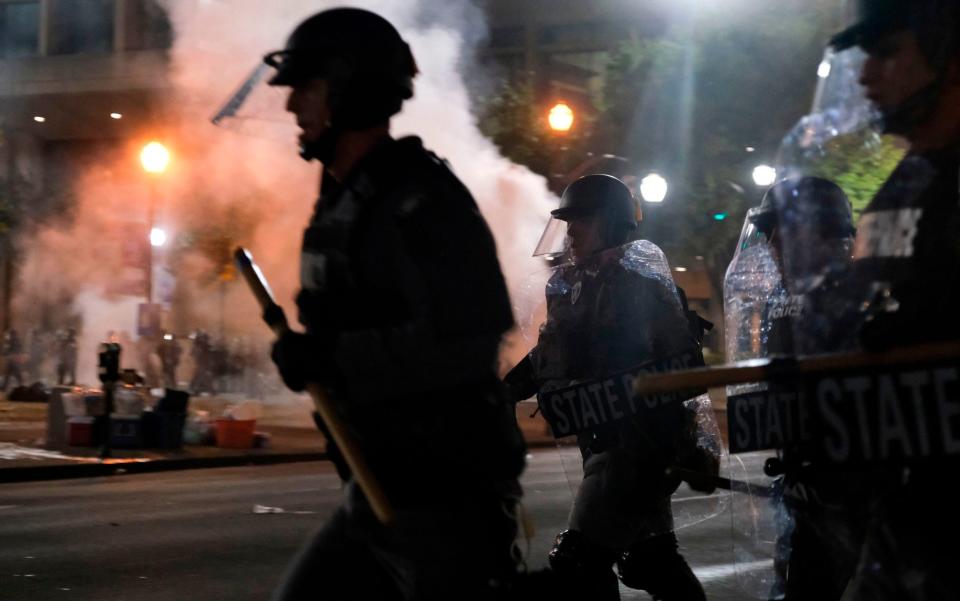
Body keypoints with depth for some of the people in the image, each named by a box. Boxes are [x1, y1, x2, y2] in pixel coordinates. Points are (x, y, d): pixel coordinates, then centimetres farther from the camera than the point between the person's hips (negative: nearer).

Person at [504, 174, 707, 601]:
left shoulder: (640, 285, -12)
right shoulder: (569, 287, 11)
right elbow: (547, 358, 20)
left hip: (637, 441, -8)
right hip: (600, 439, 9)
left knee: (578, 562, -13)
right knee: (650, 558, 18)